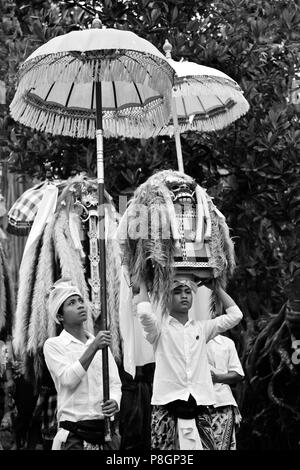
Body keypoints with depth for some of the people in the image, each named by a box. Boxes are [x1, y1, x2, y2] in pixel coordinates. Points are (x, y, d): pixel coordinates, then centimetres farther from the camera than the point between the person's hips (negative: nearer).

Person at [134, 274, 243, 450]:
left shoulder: (201, 328, 15)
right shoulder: (160, 328, 4)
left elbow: (235, 315, 11)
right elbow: (144, 312, -17)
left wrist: (217, 287, 17)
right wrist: (143, 286, 1)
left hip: (200, 404, 4)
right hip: (167, 404, -3)